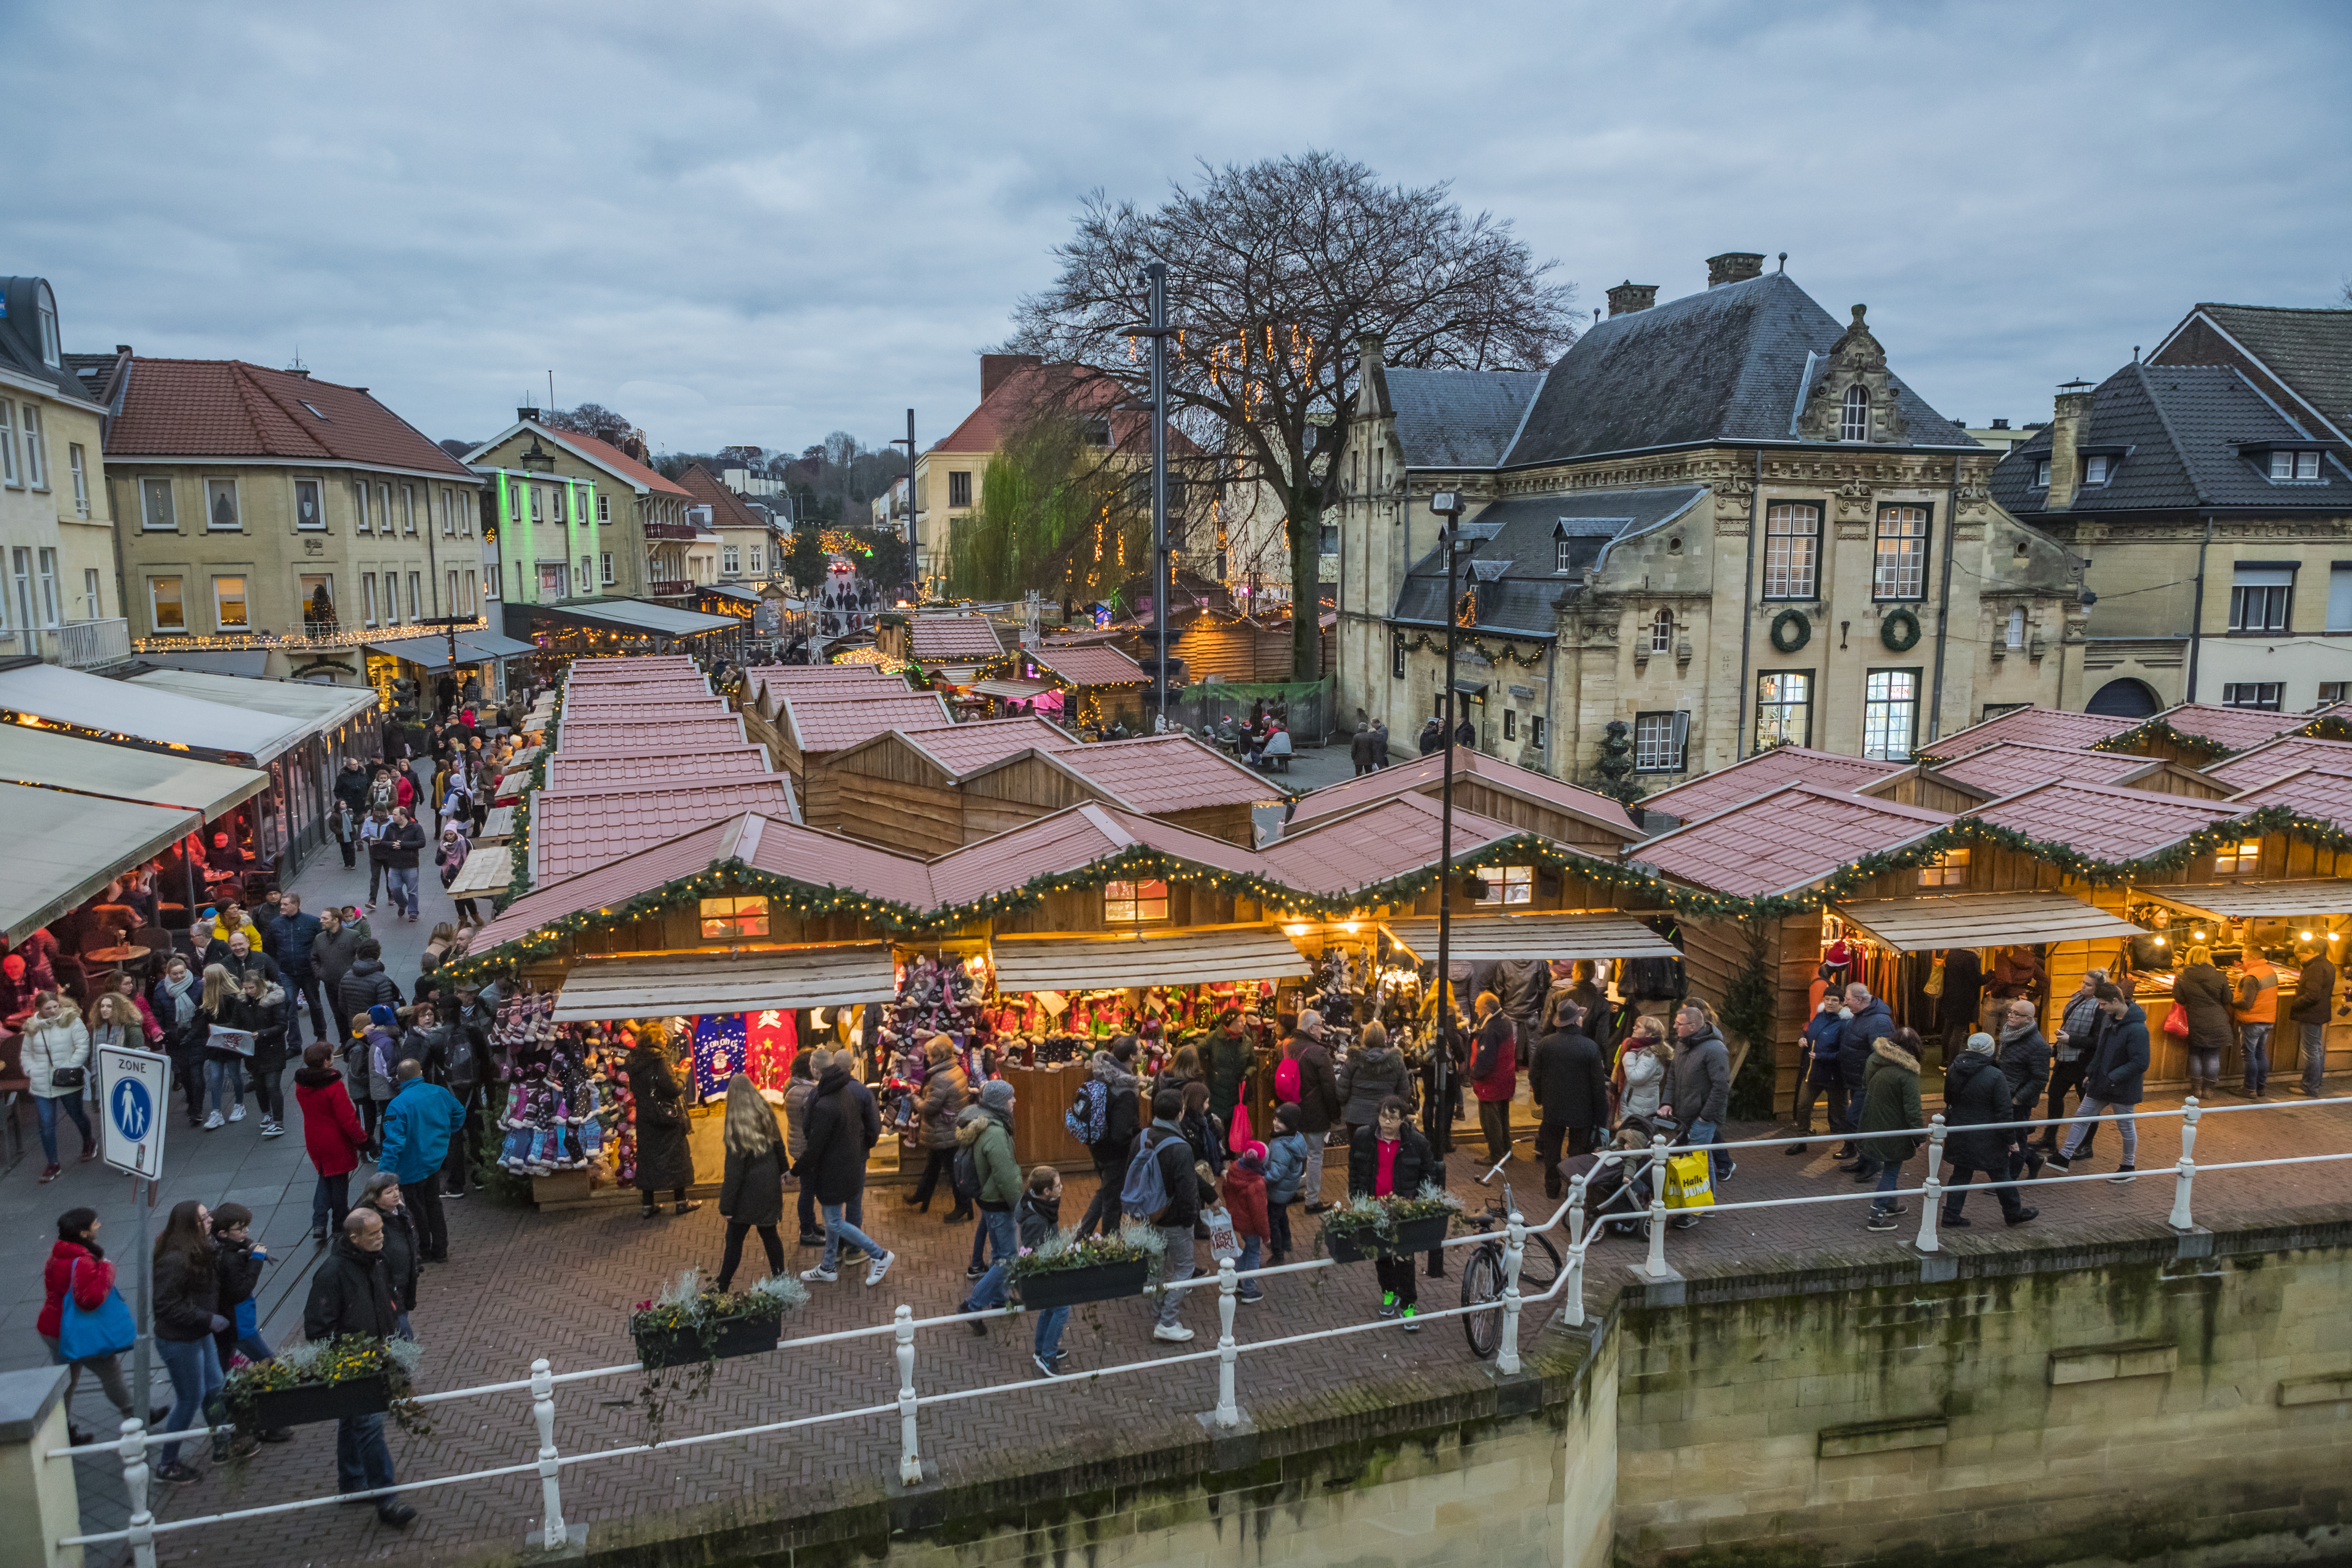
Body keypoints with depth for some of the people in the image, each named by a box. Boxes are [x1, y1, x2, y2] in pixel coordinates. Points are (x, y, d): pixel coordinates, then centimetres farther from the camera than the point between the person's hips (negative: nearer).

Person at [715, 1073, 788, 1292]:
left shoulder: (737, 1127, -20)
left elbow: (734, 1171, -18)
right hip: (771, 1186, 6)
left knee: (734, 1240, 4)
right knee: (769, 1233, 15)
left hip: (749, 1191, -6)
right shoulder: (767, 1115, -2)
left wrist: (726, 1205, -11)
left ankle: (722, 1288, 12)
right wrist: (782, 1171, 27)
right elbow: (779, 1145, 11)